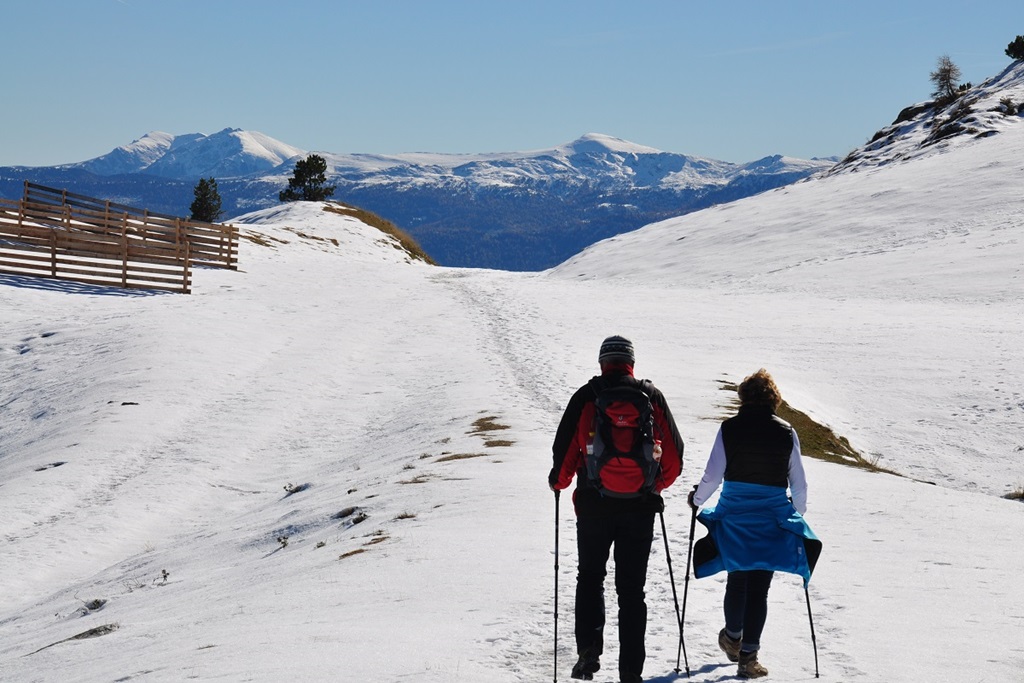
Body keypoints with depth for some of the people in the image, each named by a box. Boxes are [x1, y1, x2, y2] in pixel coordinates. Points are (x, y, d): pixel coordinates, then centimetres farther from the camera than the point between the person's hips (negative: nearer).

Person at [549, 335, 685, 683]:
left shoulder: (587, 396, -2)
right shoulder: (652, 397, 4)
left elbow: (564, 447, -4)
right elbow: (674, 455, 6)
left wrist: (559, 481, 16)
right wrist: (656, 485, 24)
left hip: (594, 504, -1)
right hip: (641, 505, 1)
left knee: (590, 577, 17)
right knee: (632, 588, 8)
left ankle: (589, 648, -2)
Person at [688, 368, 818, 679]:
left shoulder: (729, 428, -5)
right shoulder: (786, 432, -3)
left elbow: (713, 474, -4)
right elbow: (798, 482, 3)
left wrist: (697, 499, 14)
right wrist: (798, 510, 21)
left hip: (734, 515, 1)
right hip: (773, 517, -1)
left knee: (737, 579, 19)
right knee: (759, 586, 3)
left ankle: (733, 638, 37)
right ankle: (748, 654, 0)